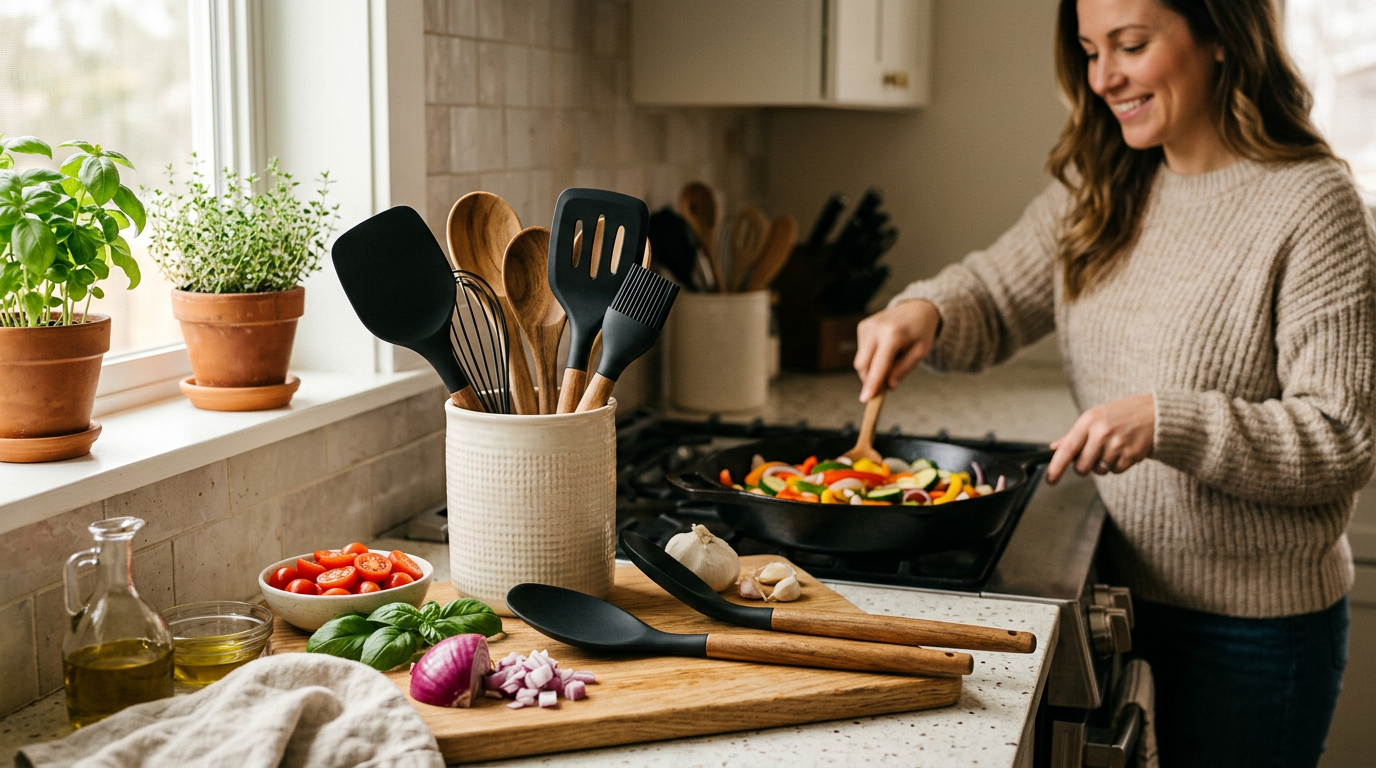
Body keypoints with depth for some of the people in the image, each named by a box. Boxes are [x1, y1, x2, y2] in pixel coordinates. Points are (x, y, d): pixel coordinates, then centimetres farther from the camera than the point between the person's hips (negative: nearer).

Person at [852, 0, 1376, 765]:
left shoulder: (1312, 203, -16)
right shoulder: (1101, 187, 4)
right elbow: (996, 297, 10)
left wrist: (1168, 422, -30)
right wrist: (925, 312, -12)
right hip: (1125, 594, 6)